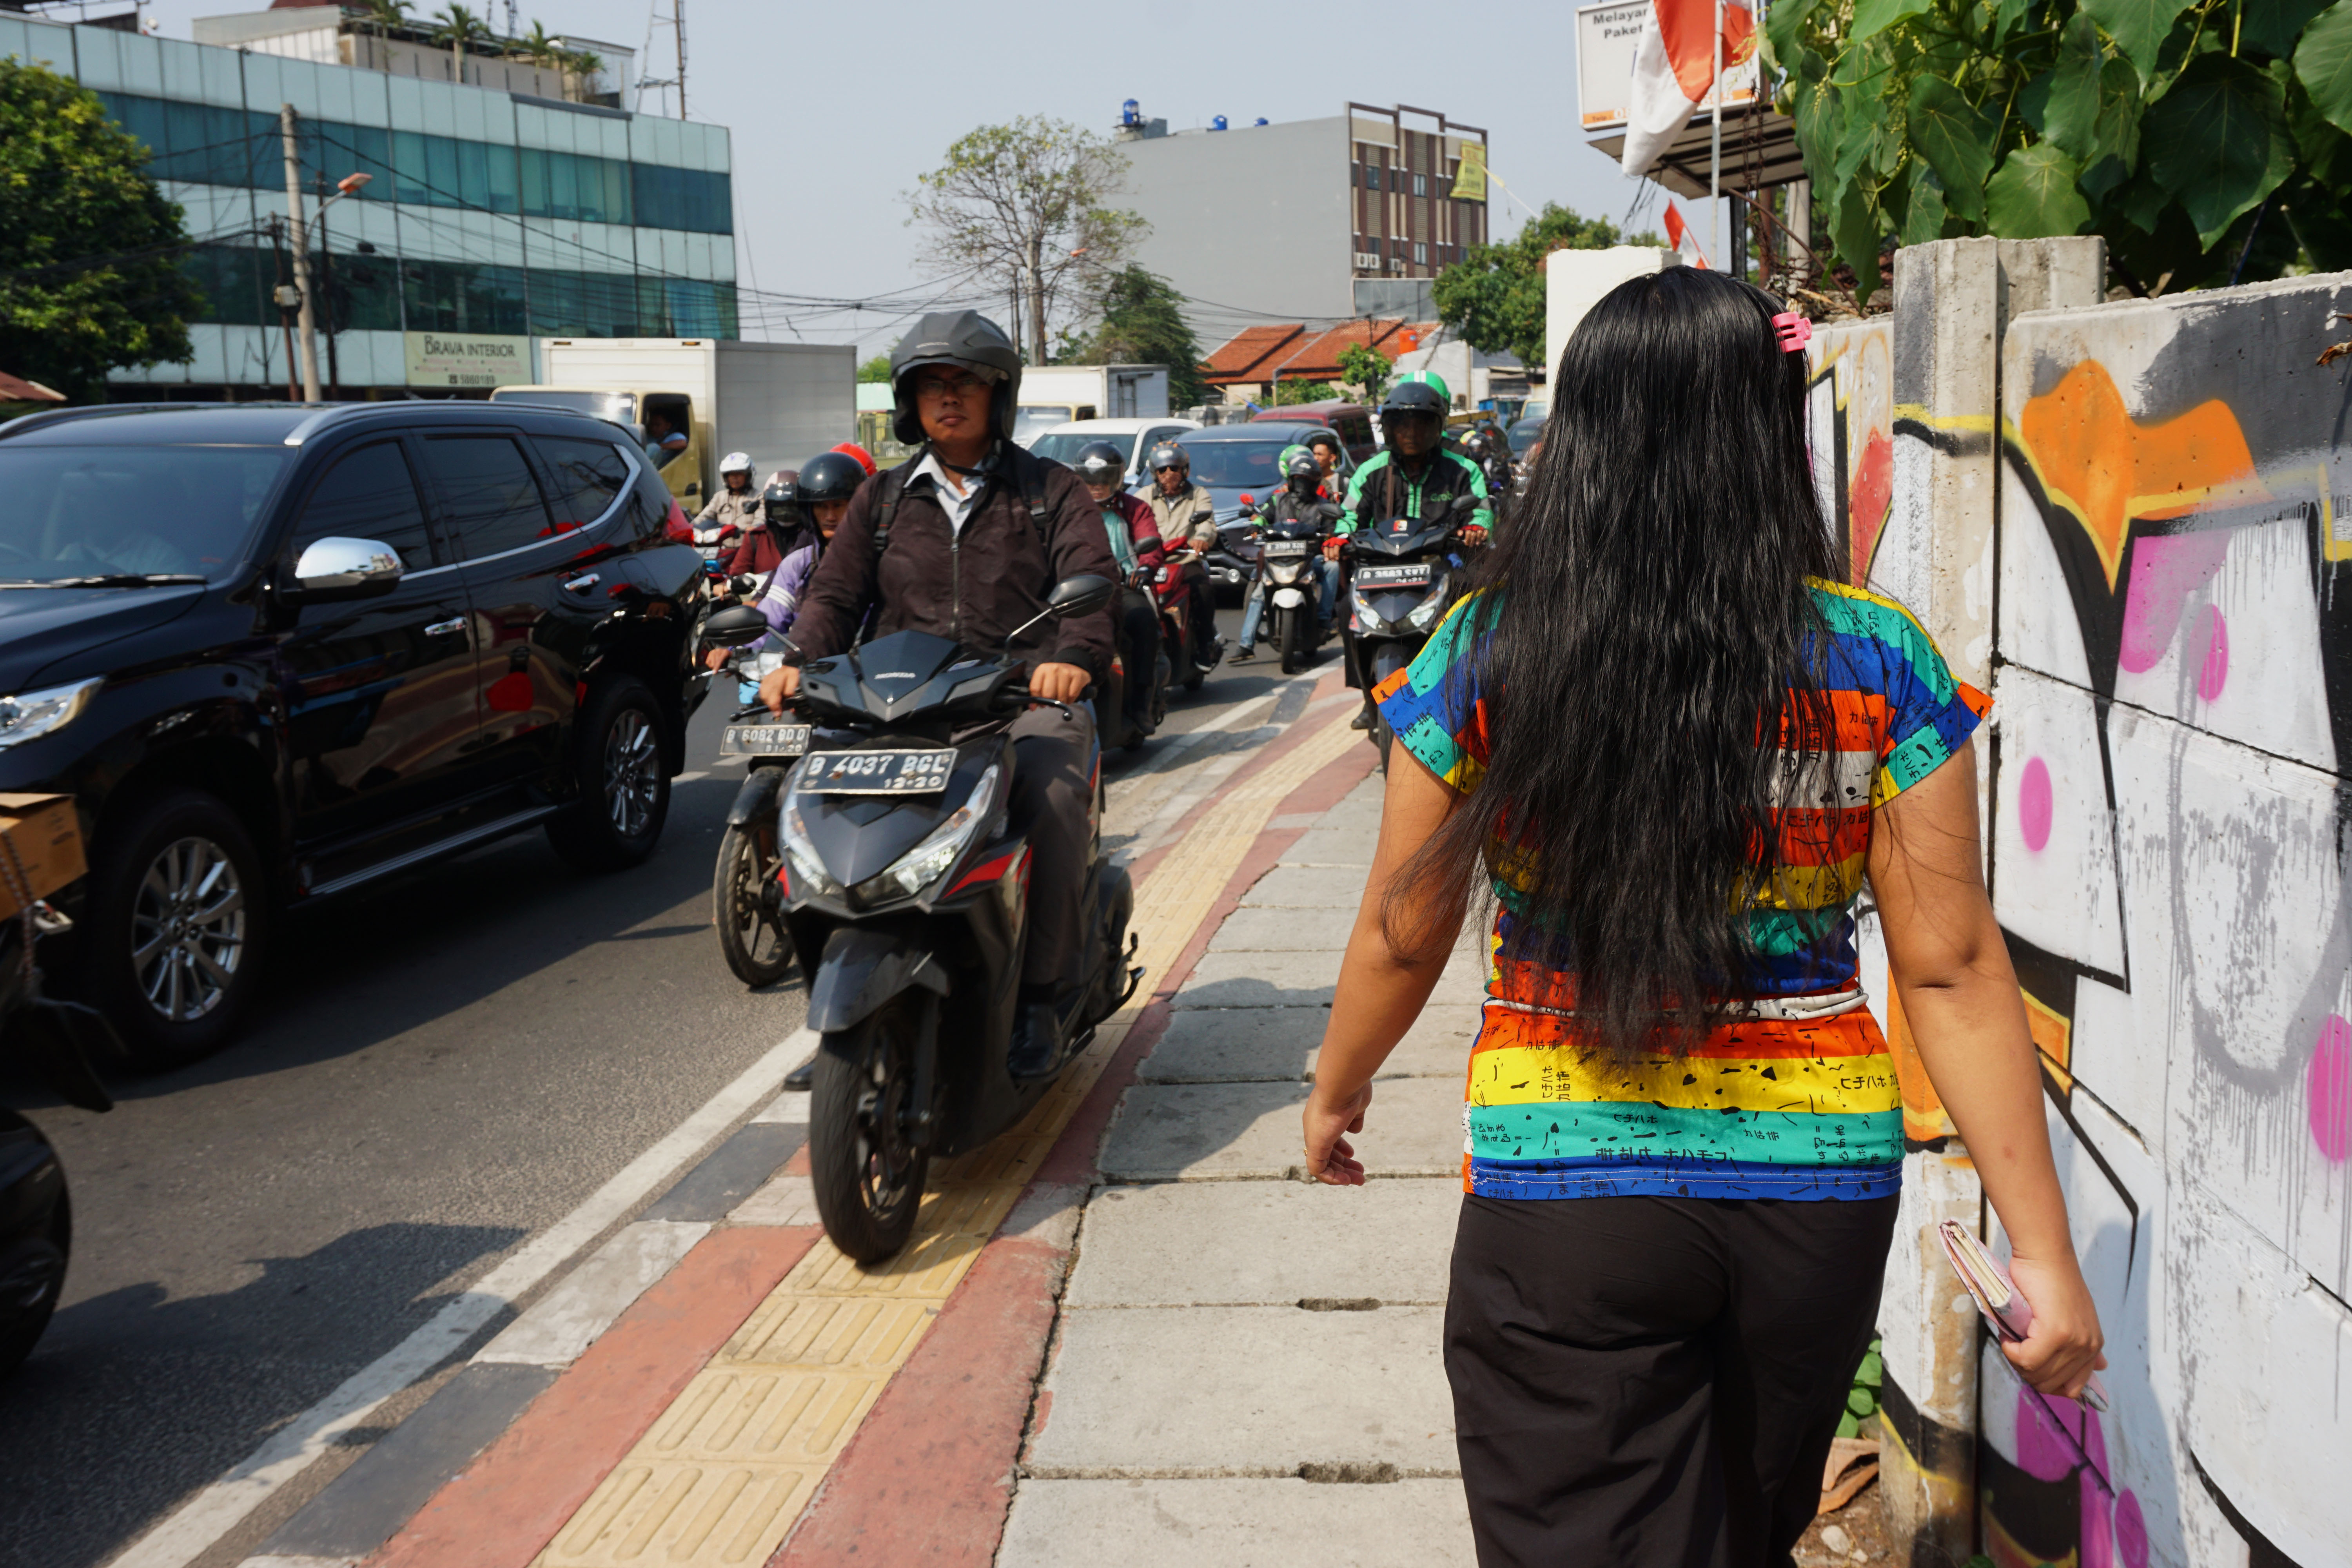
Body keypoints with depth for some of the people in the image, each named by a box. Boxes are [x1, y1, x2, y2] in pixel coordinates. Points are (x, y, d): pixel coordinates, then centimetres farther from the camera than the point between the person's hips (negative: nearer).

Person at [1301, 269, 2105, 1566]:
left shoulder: (1482, 659, -9)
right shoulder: (1880, 668, -7)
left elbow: (1403, 935, 0)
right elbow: (1950, 971, -7)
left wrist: (1337, 1090, 18)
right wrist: (2042, 1247, 0)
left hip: (1561, 1200, -3)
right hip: (1820, 1193, 3)